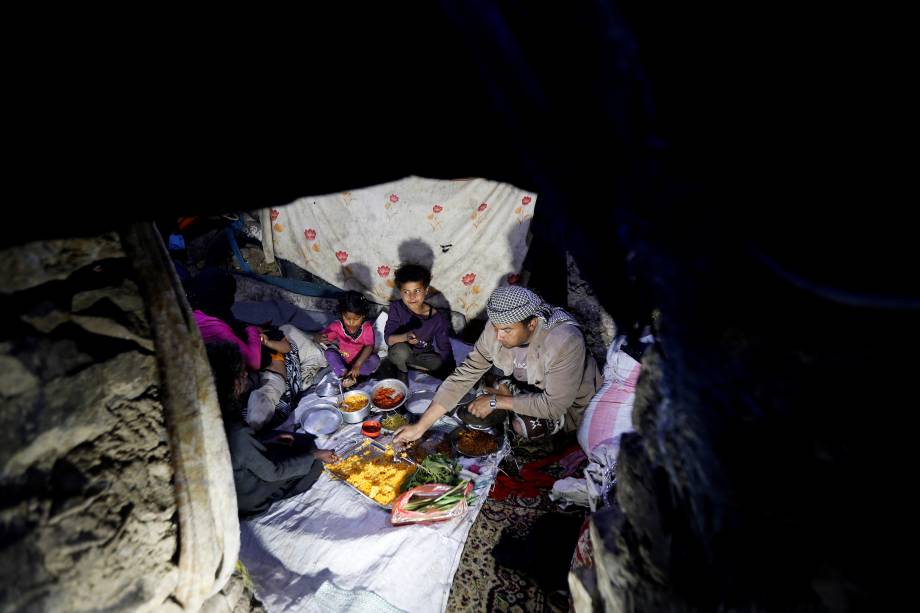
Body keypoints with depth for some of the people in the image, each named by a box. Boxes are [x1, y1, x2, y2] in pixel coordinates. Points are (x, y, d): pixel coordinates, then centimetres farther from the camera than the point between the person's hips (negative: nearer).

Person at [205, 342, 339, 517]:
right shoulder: (237, 434, -39)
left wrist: (268, 441, 6)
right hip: (248, 498, -7)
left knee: (306, 442, 14)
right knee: (313, 465, 4)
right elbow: (271, 473, -24)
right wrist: (315, 455, -16)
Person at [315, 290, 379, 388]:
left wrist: (357, 365, -39)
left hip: (361, 360, -1)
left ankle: (350, 375, -28)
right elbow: (317, 337, -19)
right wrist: (320, 338, -47)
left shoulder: (367, 327, -18)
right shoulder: (337, 326, -16)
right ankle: (345, 375, -30)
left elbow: (369, 346, -28)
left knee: (375, 360, -28)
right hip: (342, 361, 1)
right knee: (329, 353, -25)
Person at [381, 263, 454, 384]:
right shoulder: (396, 307, -20)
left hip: (423, 355, 3)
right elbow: (388, 338, -23)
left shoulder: (437, 318, -20)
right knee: (401, 350, -35)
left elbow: (444, 348, -13)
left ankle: (405, 364, 0)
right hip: (399, 354, -2)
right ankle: (402, 371, -1)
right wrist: (405, 337, -44)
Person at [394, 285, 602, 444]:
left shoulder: (565, 342, -39)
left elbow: (554, 406, -33)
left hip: (571, 404, -4)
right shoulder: (497, 329, -23)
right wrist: (421, 426, -23)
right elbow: (464, 375, -20)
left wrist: (496, 401, -27)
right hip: (532, 386, 5)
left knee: (524, 425, -26)